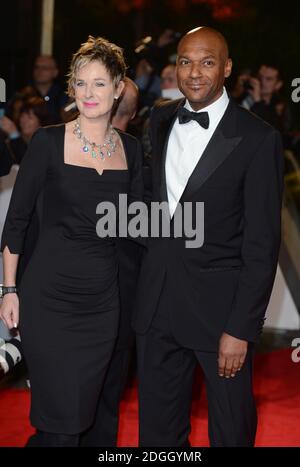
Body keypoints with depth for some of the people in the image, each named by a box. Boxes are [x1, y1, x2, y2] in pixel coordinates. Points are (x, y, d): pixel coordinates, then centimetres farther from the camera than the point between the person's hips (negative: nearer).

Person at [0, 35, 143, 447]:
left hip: (104, 299, 4)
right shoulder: (49, 142, -6)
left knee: (84, 415, 10)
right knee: (60, 423, -3)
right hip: (50, 293, -4)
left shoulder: (130, 149, 6)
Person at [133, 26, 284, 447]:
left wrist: (241, 329, -15)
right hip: (157, 298, 5)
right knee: (158, 428, 14)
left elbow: (262, 243, -12)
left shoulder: (257, 139, -11)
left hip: (219, 303, -4)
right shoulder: (160, 121, 6)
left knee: (231, 430, 10)